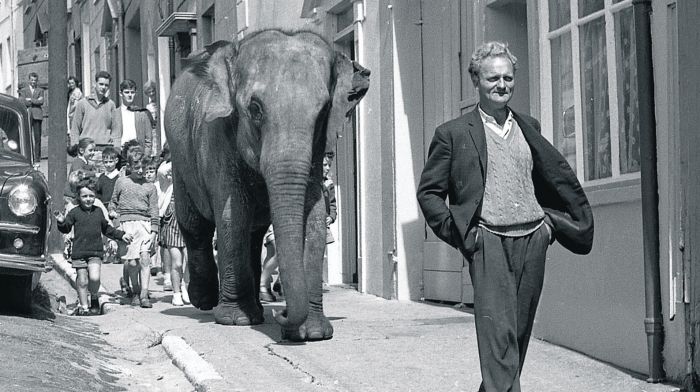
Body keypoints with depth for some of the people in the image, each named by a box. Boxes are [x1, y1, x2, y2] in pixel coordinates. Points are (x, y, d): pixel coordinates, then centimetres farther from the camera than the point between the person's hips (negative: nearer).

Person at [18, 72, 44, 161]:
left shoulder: (40, 90, 15)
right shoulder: (23, 90, 14)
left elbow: (41, 102, 0)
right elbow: (22, 102, -1)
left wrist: (30, 100, -4)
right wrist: (36, 101, -3)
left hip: (37, 115, 0)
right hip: (27, 116, 0)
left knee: (37, 136, -4)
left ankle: (37, 156, -1)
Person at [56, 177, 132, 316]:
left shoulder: (98, 212, 11)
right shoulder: (74, 213, 2)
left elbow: (106, 229, 23)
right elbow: (66, 229, 3)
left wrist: (121, 235, 22)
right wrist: (61, 222, -17)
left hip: (95, 252, 1)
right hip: (79, 253, -1)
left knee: (94, 278, -16)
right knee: (82, 281, 1)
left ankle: (94, 298, 11)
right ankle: (83, 307, 14)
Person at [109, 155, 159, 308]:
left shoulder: (150, 187, 13)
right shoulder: (121, 182, 13)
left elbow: (154, 212, 11)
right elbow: (113, 201, 23)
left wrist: (154, 232, 2)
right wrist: (112, 211, 2)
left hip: (144, 223, 0)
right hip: (126, 223, 0)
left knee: (145, 258, -14)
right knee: (132, 262, -7)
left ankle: (144, 295, -14)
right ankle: (135, 292, 13)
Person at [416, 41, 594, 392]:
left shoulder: (528, 127, 14)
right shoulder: (453, 134, 2)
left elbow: (558, 176, 25)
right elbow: (428, 191, 4)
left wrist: (551, 221, 17)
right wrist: (457, 233, -5)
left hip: (533, 239, 5)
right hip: (489, 242, -5)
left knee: (519, 334, 9)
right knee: (498, 335, -15)